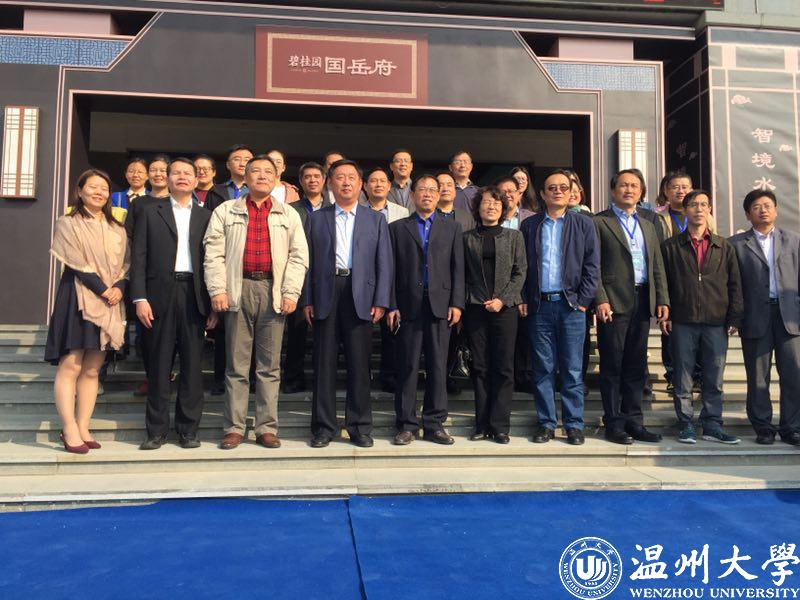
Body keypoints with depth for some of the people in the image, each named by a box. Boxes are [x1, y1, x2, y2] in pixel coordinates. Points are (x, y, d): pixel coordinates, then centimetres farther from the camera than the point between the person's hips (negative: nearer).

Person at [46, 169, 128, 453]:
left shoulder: (117, 229, 16)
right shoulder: (68, 224, 2)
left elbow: (126, 265, 11)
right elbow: (78, 264, -8)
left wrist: (119, 287, -7)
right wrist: (102, 290, -12)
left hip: (111, 300, 4)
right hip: (78, 297, -4)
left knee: (92, 369, 4)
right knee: (71, 365, -7)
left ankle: (83, 428, 7)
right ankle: (69, 430, -4)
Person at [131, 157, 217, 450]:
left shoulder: (205, 216, 12)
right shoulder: (150, 212, 10)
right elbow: (139, 257, 4)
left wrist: (214, 303, 0)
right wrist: (139, 297, -6)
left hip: (194, 295, 1)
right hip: (160, 294, 0)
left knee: (192, 365, 3)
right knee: (159, 365, 4)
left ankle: (188, 429, 11)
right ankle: (157, 430, 12)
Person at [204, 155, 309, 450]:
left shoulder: (289, 215, 14)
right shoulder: (225, 211, 12)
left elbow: (298, 256, 6)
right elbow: (214, 253, 4)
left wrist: (291, 293, -5)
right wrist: (217, 290, -7)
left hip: (273, 291, 1)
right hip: (239, 289, -1)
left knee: (270, 366, 4)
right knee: (236, 364, 2)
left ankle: (267, 428, 11)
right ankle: (234, 428, 10)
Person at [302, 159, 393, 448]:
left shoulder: (376, 220, 12)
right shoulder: (316, 218, 12)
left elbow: (384, 263, 6)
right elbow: (308, 260, 7)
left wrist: (381, 301, -3)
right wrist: (306, 300, -1)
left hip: (360, 296, 0)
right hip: (325, 295, 0)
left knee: (359, 364, 3)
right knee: (324, 363, 3)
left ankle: (360, 427, 13)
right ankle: (324, 426, 12)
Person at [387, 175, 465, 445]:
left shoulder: (452, 227, 13)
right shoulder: (397, 228, 9)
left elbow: (458, 268, 7)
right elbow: (391, 269, 4)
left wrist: (457, 303, -2)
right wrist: (391, 306, -3)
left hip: (440, 305, 1)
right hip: (409, 306, -1)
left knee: (438, 366, 3)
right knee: (407, 367, 2)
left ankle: (434, 424, 12)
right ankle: (406, 424, 10)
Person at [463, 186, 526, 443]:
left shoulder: (514, 236, 9)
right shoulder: (468, 238, 10)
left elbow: (520, 272, 3)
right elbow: (463, 274, 9)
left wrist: (502, 299, -8)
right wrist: (466, 301, -3)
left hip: (505, 307, 0)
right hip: (476, 309, 1)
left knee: (503, 368, -1)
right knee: (480, 368, 3)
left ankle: (500, 426, 5)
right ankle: (482, 425, 10)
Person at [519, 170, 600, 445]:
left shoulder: (583, 224, 8)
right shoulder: (529, 225, 11)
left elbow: (592, 265, 3)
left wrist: (583, 300, -5)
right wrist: (522, 299, 0)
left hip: (571, 305, -1)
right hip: (539, 306, 1)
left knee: (572, 369, 1)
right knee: (543, 368, 4)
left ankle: (574, 424, 10)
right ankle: (546, 423, 13)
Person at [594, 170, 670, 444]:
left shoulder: (648, 226, 20)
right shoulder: (599, 222, 1)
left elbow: (657, 267, 17)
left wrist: (662, 300, 6)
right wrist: (600, 299, -15)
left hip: (642, 302, 6)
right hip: (614, 302, -6)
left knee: (636, 367, 9)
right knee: (612, 367, 0)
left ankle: (634, 421, 17)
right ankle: (614, 423, 7)